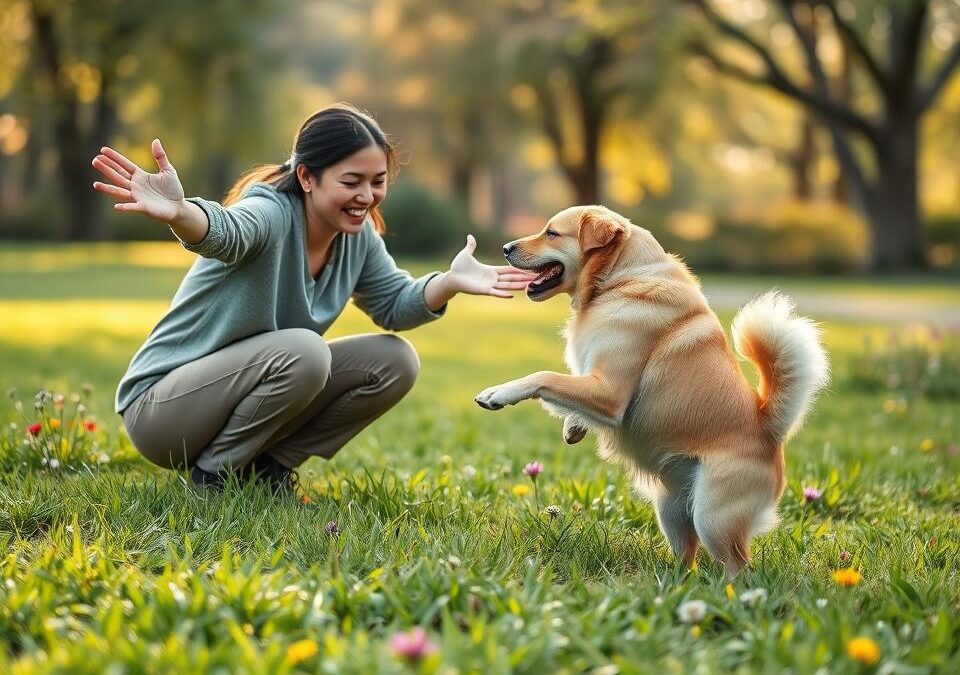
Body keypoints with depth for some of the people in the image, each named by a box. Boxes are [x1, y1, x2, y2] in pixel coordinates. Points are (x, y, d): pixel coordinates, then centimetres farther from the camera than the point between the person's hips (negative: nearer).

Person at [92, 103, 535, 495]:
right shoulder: (272, 214, -25)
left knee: (394, 360, -4)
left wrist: (450, 282, -15)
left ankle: (268, 465, 3)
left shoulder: (359, 235, -2)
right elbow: (226, 231, -48)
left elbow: (395, 305, 7)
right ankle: (213, 473, -12)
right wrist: (177, 212, -71)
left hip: (247, 394, 8)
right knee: (303, 350, -33)